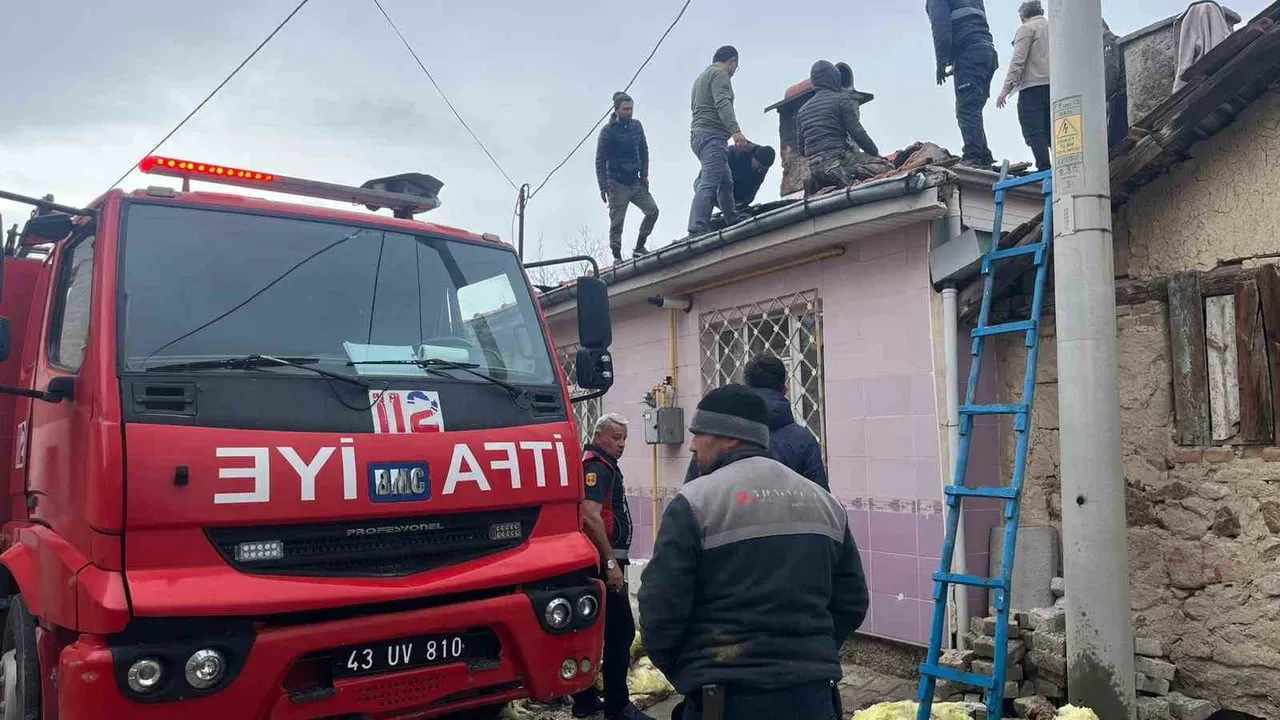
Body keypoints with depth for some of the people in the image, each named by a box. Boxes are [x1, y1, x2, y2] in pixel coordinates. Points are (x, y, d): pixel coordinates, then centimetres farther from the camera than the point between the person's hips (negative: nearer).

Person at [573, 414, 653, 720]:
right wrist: (611, 562, -24)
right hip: (603, 560, -11)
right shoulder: (597, 466, -13)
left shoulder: (601, 466, 20)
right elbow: (591, 517, -26)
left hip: (598, 561, 11)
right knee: (620, 630, -7)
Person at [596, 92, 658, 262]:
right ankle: (617, 257, 2)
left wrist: (644, 174, 6)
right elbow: (600, 161, -6)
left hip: (636, 182, 5)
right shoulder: (608, 131, -5)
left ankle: (639, 248, 6)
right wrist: (603, 186, -13)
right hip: (617, 184, -5)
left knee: (653, 210, -5)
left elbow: (644, 151, 18)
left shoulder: (637, 126, 10)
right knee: (617, 222, -4)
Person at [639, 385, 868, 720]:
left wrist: (682, 673, 5)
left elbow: (661, 608, -12)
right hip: (812, 692, 5)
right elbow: (852, 603, 11)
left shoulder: (695, 502, -10)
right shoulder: (824, 501, 8)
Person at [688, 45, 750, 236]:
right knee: (708, 183, -20)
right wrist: (736, 130, -27)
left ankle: (734, 223, 17)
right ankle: (697, 231, -30)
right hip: (712, 134, -11)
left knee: (726, 181, 14)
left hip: (698, 134, 11)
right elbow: (722, 103, -17)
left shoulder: (701, 77, 30)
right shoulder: (720, 74, -1)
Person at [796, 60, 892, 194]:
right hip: (837, 159, -6)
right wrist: (876, 153, 4)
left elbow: (800, 148, 19)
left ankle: (818, 183, 6)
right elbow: (856, 132, -6)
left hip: (814, 167, 6)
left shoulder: (802, 109, 19)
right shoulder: (841, 98, 2)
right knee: (886, 166, -9)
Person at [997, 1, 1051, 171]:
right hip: (1054, 86, 7)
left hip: (1033, 86, -7)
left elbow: (1018, 60, -8)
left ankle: (1044, 169, -21)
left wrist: (1006, 88, -11)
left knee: (1034, 132, -11)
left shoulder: (1026, 28, 2)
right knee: (1051, 131, 8)